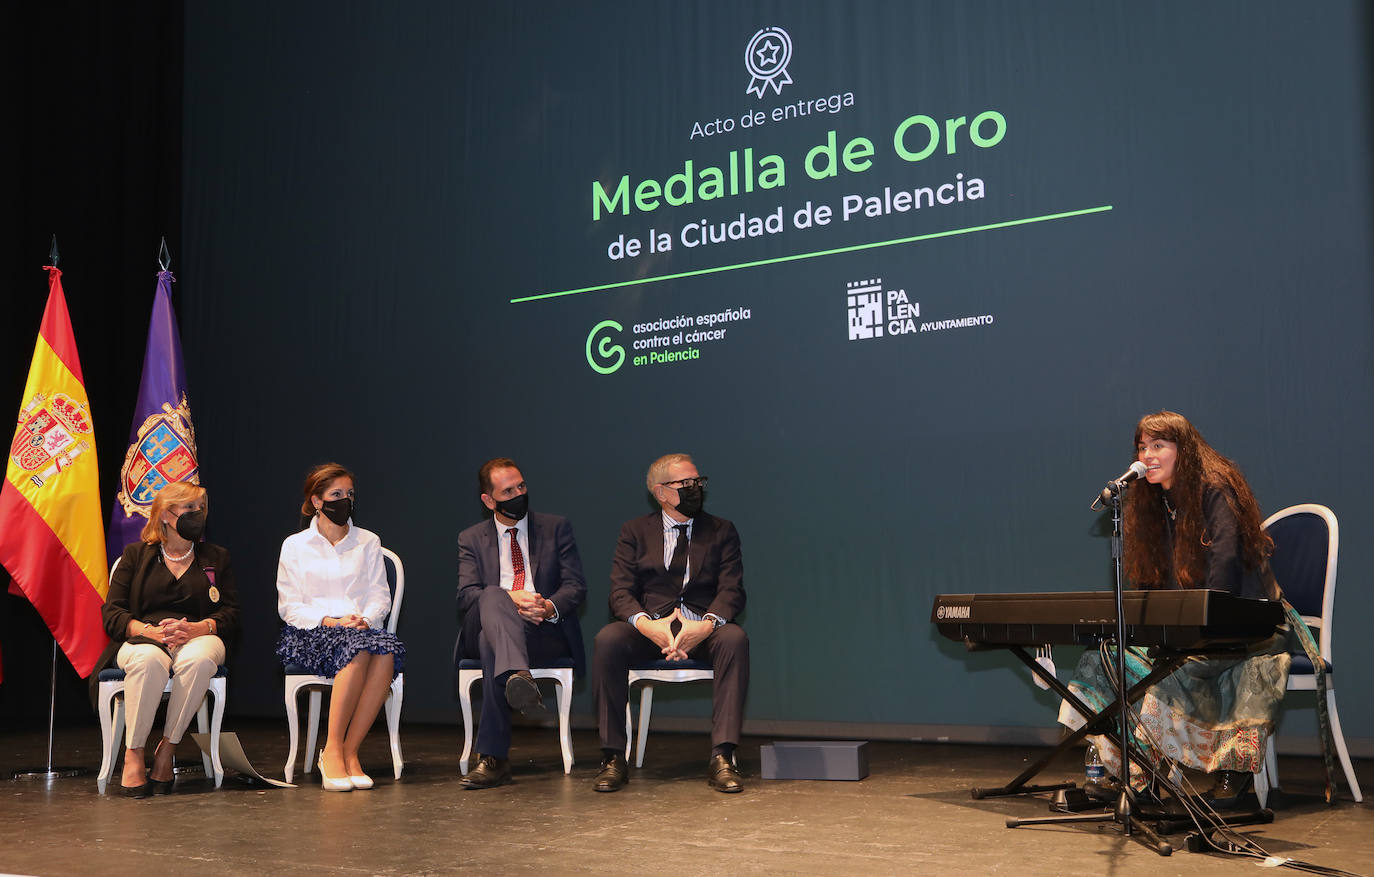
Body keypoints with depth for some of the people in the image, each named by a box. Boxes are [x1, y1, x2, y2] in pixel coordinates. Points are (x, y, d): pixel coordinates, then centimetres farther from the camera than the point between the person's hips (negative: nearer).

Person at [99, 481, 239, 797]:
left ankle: (167, 748, -25)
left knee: (200, 659, -38)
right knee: (149, 660, -39)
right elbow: (111, 613, 6)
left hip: (198, 639, 1)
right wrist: (150, 630, -15)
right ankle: (133, 753, -28)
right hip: (142, 639, -1)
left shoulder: (216, 558, 20)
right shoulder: (135, 555, 16)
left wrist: (198, 628, -13)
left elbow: (230, 614, 9)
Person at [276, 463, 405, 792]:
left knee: (387, 650, -35)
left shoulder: (368, 542, 17)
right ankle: (333, 750, -33)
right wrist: (329, 620, -14)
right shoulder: (295, 546, 10)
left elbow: (380, 596, 10)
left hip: (362, 627, 2)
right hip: (310, 634, -2)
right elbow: (289, 607, 3)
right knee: (358, 648, -37)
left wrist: (365, 619, -12)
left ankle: (348, 751, -31)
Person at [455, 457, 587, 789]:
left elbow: (576, 586, 6)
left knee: (493, 645, -36)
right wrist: (508, 599, -21)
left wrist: (549, 607, -19)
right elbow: (466, 596, 1)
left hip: (545, 630, 0)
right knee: (492, 596, -37)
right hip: (485, 625, 1)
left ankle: (493, 758, -43)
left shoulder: (556, 528, 16)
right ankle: (518, 676, -64)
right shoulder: (471, 539, 17)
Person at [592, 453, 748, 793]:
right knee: (608, 639, -31)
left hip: (703, 628, 0)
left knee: (734, 637, -33)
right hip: (649, 628, 0)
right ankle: (613, 759, -22)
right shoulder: (634, 532, 12)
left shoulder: (722, 531, 12)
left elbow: (731, 591, 0)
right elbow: (621, 592, 0)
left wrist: (706, 625, -22)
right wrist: (647, 625, -22)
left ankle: (722, 758, -34)